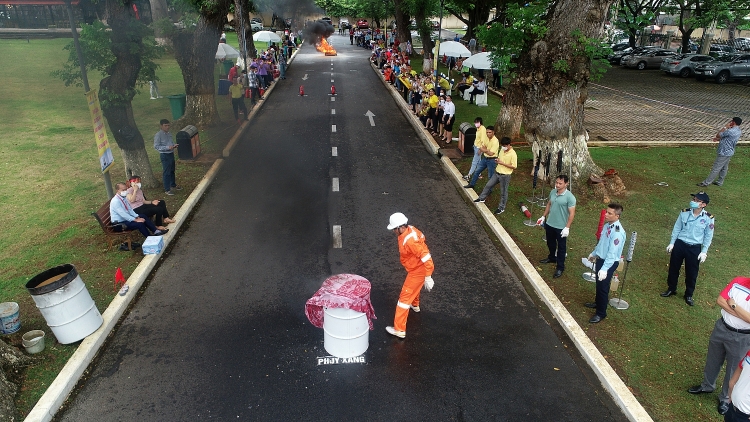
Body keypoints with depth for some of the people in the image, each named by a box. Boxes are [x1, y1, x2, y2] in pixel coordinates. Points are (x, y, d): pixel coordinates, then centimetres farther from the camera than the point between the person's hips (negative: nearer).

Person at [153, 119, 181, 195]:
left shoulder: (169, 134, 9)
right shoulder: (158, 135, -15)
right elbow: (156, 146, -17)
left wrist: (174, 145, -1)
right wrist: (167, 147, -26)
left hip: (171, 154, 8)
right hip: (164, 155, -8)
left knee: (172, 171, 21)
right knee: (166, 172, -3)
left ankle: (173, 185, 38)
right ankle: (167, 190, 4)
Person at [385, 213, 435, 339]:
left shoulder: (409, 241, -35)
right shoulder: (410, 229, -7)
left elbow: (426, 257, -35)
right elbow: (421, 237, 12)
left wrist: (428, 277, -31)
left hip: (417, 270, -10)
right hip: (416, 267, 10)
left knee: (405, 297, -4)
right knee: (413, 287, 36)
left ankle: (399, 329, 2)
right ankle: (415, 305, 65)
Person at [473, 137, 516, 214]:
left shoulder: (513, 154, -22)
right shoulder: (502, 150, 1)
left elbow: (514, 166, -21)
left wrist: (502, 163, -24)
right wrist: (497, 160, -7)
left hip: (505, 175, -7)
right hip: (497, 173, 7)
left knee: (503, 192, 7)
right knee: (488, 185, 17)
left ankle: (501, 208, 21)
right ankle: (482, 198, 38)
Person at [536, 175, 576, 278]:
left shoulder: (570, 197, -22)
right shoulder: (552, 192, -2)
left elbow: (572, 213, -19)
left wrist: (567, 228, -21)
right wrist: (543, 216, 14)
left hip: (561, 227, -6)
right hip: (549, 224, 6)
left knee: (561, 247, 9)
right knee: (550, 243, 26)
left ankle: (560, 267, 22)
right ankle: (552, 258, 49)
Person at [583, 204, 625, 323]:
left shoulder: (617, 232, -28)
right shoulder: (607, 225, -1)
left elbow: (612, 253, -30)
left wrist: (604, 269, -33)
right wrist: (593, 254, 27)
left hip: (609, 263, -8)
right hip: (600, 259, 8)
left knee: (603, 286, 4)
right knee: (598, 283, 25)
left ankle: (601, 313, 21)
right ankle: (598, 302, 48)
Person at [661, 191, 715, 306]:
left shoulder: (708, 218, -11)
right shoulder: (684, 213, -6)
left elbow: (708, 236, -2)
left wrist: (704, 252, -4)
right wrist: (672, 243, 3)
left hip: (694, 248, -2)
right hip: (679, 244, 2)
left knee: (692, 273, 10)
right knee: (673, 268, 14)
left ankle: (689, 295, 31)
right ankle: (671, 289, 36)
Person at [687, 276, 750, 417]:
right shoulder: (738, 282, -12)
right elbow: (720, 300, -14)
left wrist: (734, 306, -23)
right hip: (721, 328, 4)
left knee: (733, 370, 16)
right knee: (712, 360, 23)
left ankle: (725, 398, 39)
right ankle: (707, 385, 48)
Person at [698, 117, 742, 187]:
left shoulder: (731, 131, -27)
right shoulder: (738, 131, 5)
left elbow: (718, 135, -16)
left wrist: (725, 127, -10)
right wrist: (719, 139, 6)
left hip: (724, 153, -9)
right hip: (729, 152, 9)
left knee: (716, 168, -2)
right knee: (724, 168, 18)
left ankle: (706, 182, 5)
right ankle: (720, 182, 29)